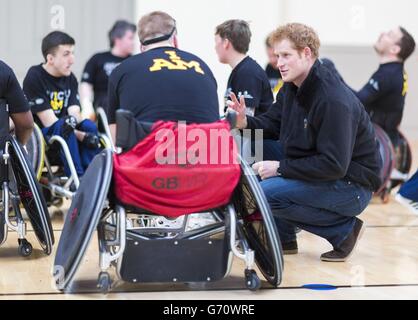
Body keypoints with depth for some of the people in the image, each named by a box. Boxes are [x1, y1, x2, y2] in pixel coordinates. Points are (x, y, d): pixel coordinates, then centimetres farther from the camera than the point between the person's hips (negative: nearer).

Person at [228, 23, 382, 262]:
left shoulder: (334, 101, -25)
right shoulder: (292, 87, 3)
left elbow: (334, 165, -28)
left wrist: (280, 168, -24)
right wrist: (245, 123, -12)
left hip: (353, 185, -9)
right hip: (316, 174, 9)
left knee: (266, 193, -23)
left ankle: (344, 229, -8)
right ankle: (284, 237, 7)